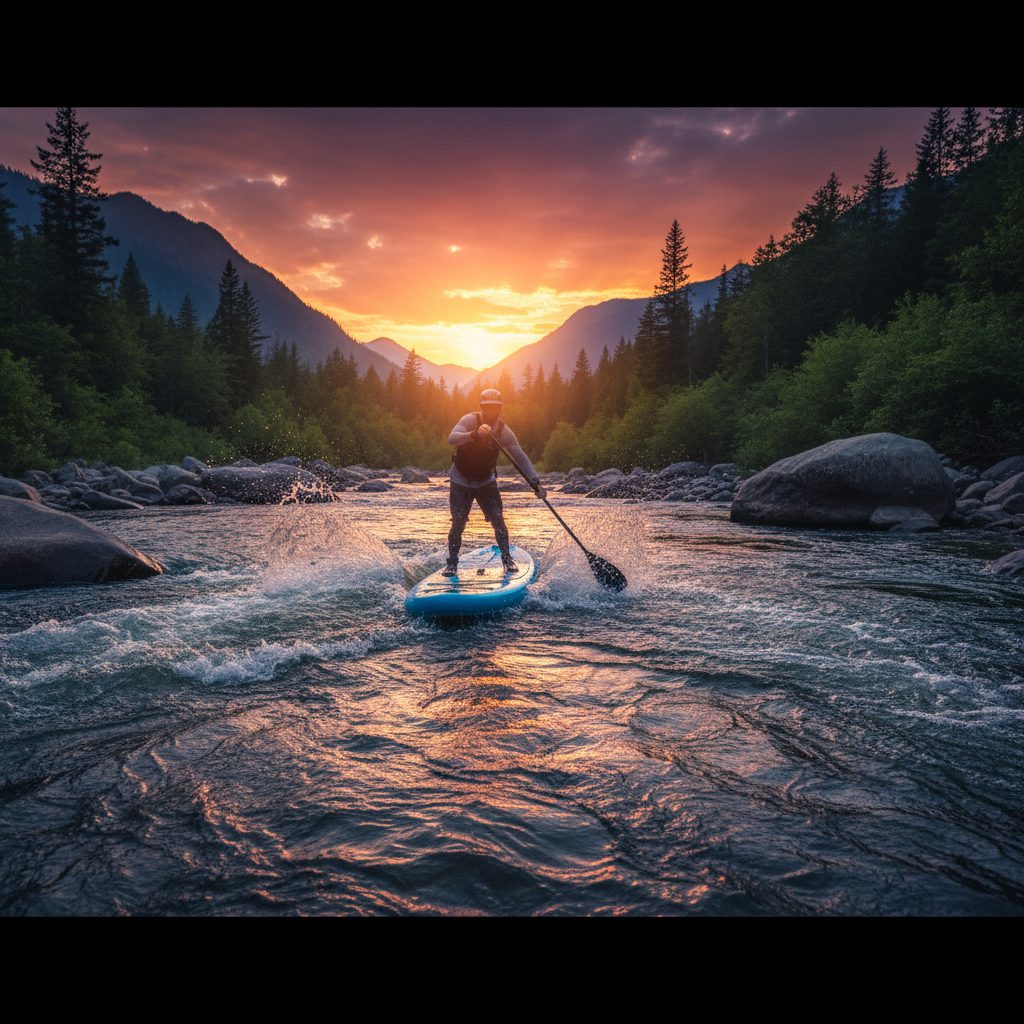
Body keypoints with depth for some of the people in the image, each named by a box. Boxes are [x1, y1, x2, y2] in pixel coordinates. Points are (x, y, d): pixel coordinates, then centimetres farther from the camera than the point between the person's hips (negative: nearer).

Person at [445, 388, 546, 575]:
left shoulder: (503, 431, -10)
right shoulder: (470, 420, -18)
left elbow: (521, 457, -9)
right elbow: (451, 438, -34)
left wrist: (535, 482, -19)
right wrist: (474, 434, -53)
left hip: (486, 481, 2)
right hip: (461, 481, -2)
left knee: (498, 521, -7)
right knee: (458, 524, -6)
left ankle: (507, 559, 11)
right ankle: (452, 563, 11)